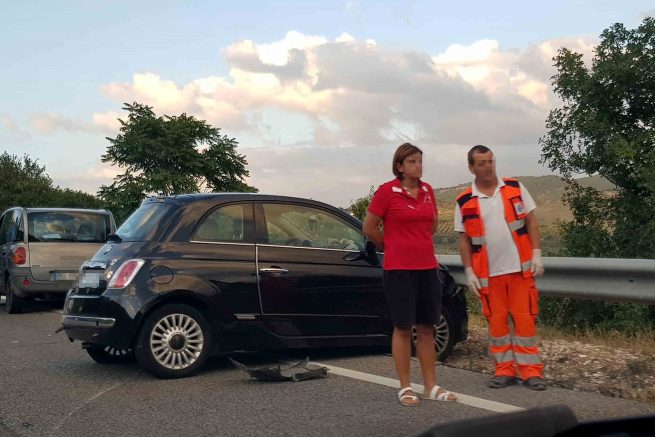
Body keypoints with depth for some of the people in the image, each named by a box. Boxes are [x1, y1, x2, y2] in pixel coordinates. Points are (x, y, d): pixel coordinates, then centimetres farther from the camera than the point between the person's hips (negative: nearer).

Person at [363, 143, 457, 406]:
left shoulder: (427, 190, 8)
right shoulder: (387, 191, -8)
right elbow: (369, 227, -3)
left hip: (427, 266, 5)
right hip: (399, 269, -5)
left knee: (427, 327, 9)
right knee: (403, 328, 2)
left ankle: (431, 386, 18)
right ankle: (405, 388, 11)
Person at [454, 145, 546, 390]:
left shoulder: (515, 188, 3)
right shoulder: (464, 202, 2)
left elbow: (531, 222, 4)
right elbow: (464, 240, 5)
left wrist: (536, 254, -5)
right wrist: (469, 271, -2)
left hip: (520, 268, 0)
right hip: (488, 273, 1)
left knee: (525, 319, 0)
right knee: (496, 321, 5)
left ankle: (530, 371, 8)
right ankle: (504, 370, 16)